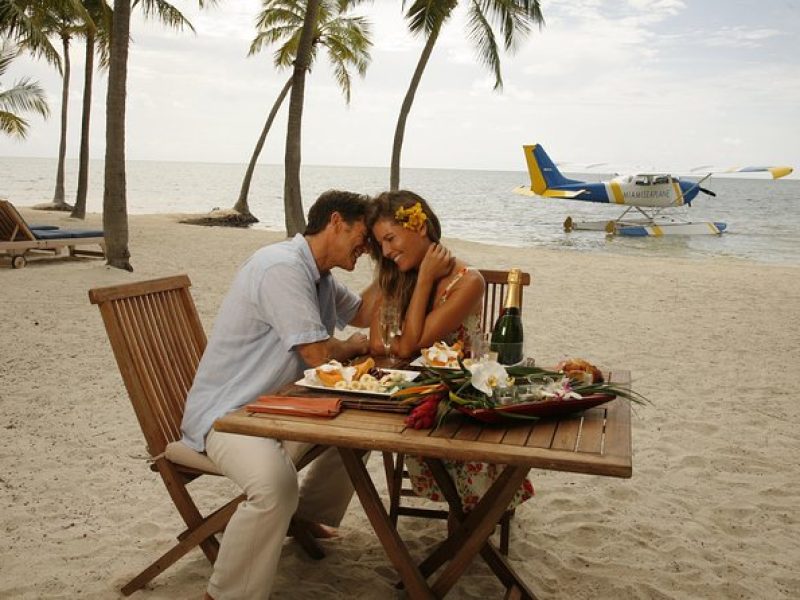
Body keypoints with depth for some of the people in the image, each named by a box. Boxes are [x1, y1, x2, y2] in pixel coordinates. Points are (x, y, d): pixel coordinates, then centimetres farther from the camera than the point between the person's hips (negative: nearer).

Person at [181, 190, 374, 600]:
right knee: (275, 481, -36)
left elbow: (364, 313, 24)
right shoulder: (282, 268, -22)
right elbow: (318, 354, -22)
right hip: (227, 413, -10)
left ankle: (306, 516, 33)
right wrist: (357, 345, -1)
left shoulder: (318, 275, 10)